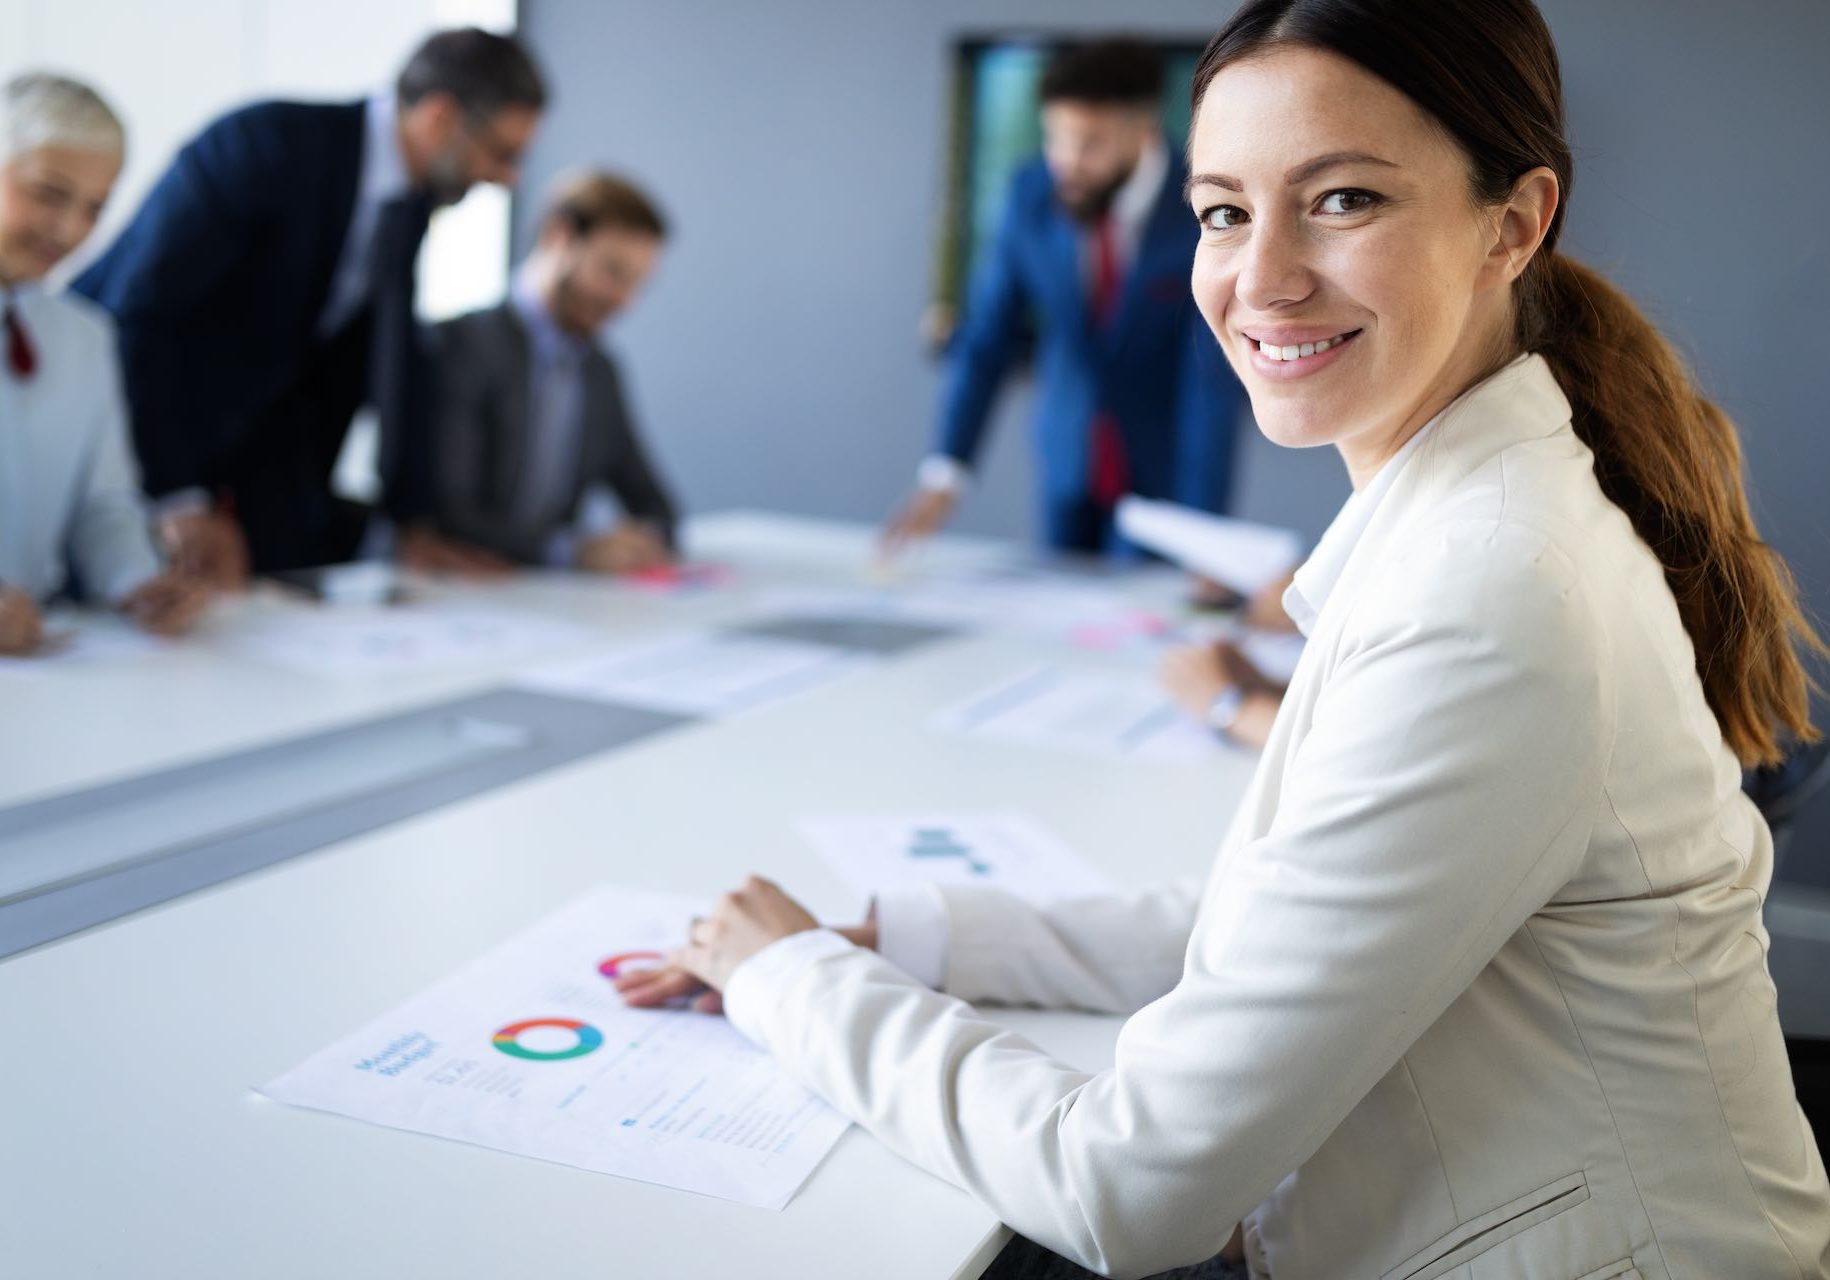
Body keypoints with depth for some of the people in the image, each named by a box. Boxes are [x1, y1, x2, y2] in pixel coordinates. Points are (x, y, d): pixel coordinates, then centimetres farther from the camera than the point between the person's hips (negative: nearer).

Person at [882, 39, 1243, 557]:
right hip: (1067, 467, 3)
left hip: (1165, 473, -3)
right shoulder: (1032, 193, -12)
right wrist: (943, 478, -20)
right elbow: (987, 337, -10)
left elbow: (1213, 386, -25)